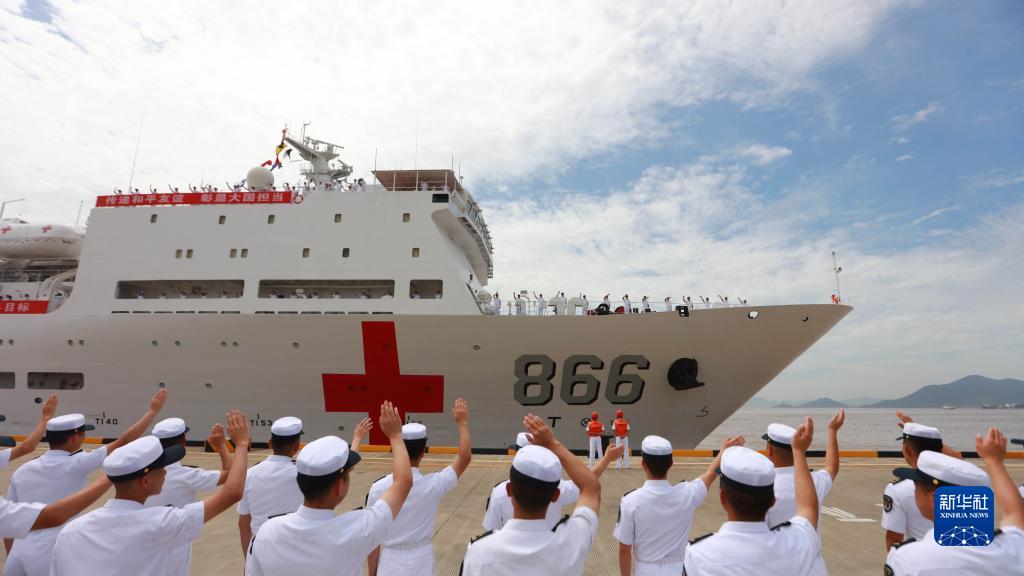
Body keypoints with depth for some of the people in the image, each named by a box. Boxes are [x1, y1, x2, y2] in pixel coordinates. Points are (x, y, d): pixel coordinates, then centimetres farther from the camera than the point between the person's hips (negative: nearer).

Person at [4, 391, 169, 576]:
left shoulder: (22, 471, 6)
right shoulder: (75, 464, -11)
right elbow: (124, 442, -9)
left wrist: (10, 559, 24)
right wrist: (153, 410, 0)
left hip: (17, 556, 6)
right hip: (49, 557, -6)